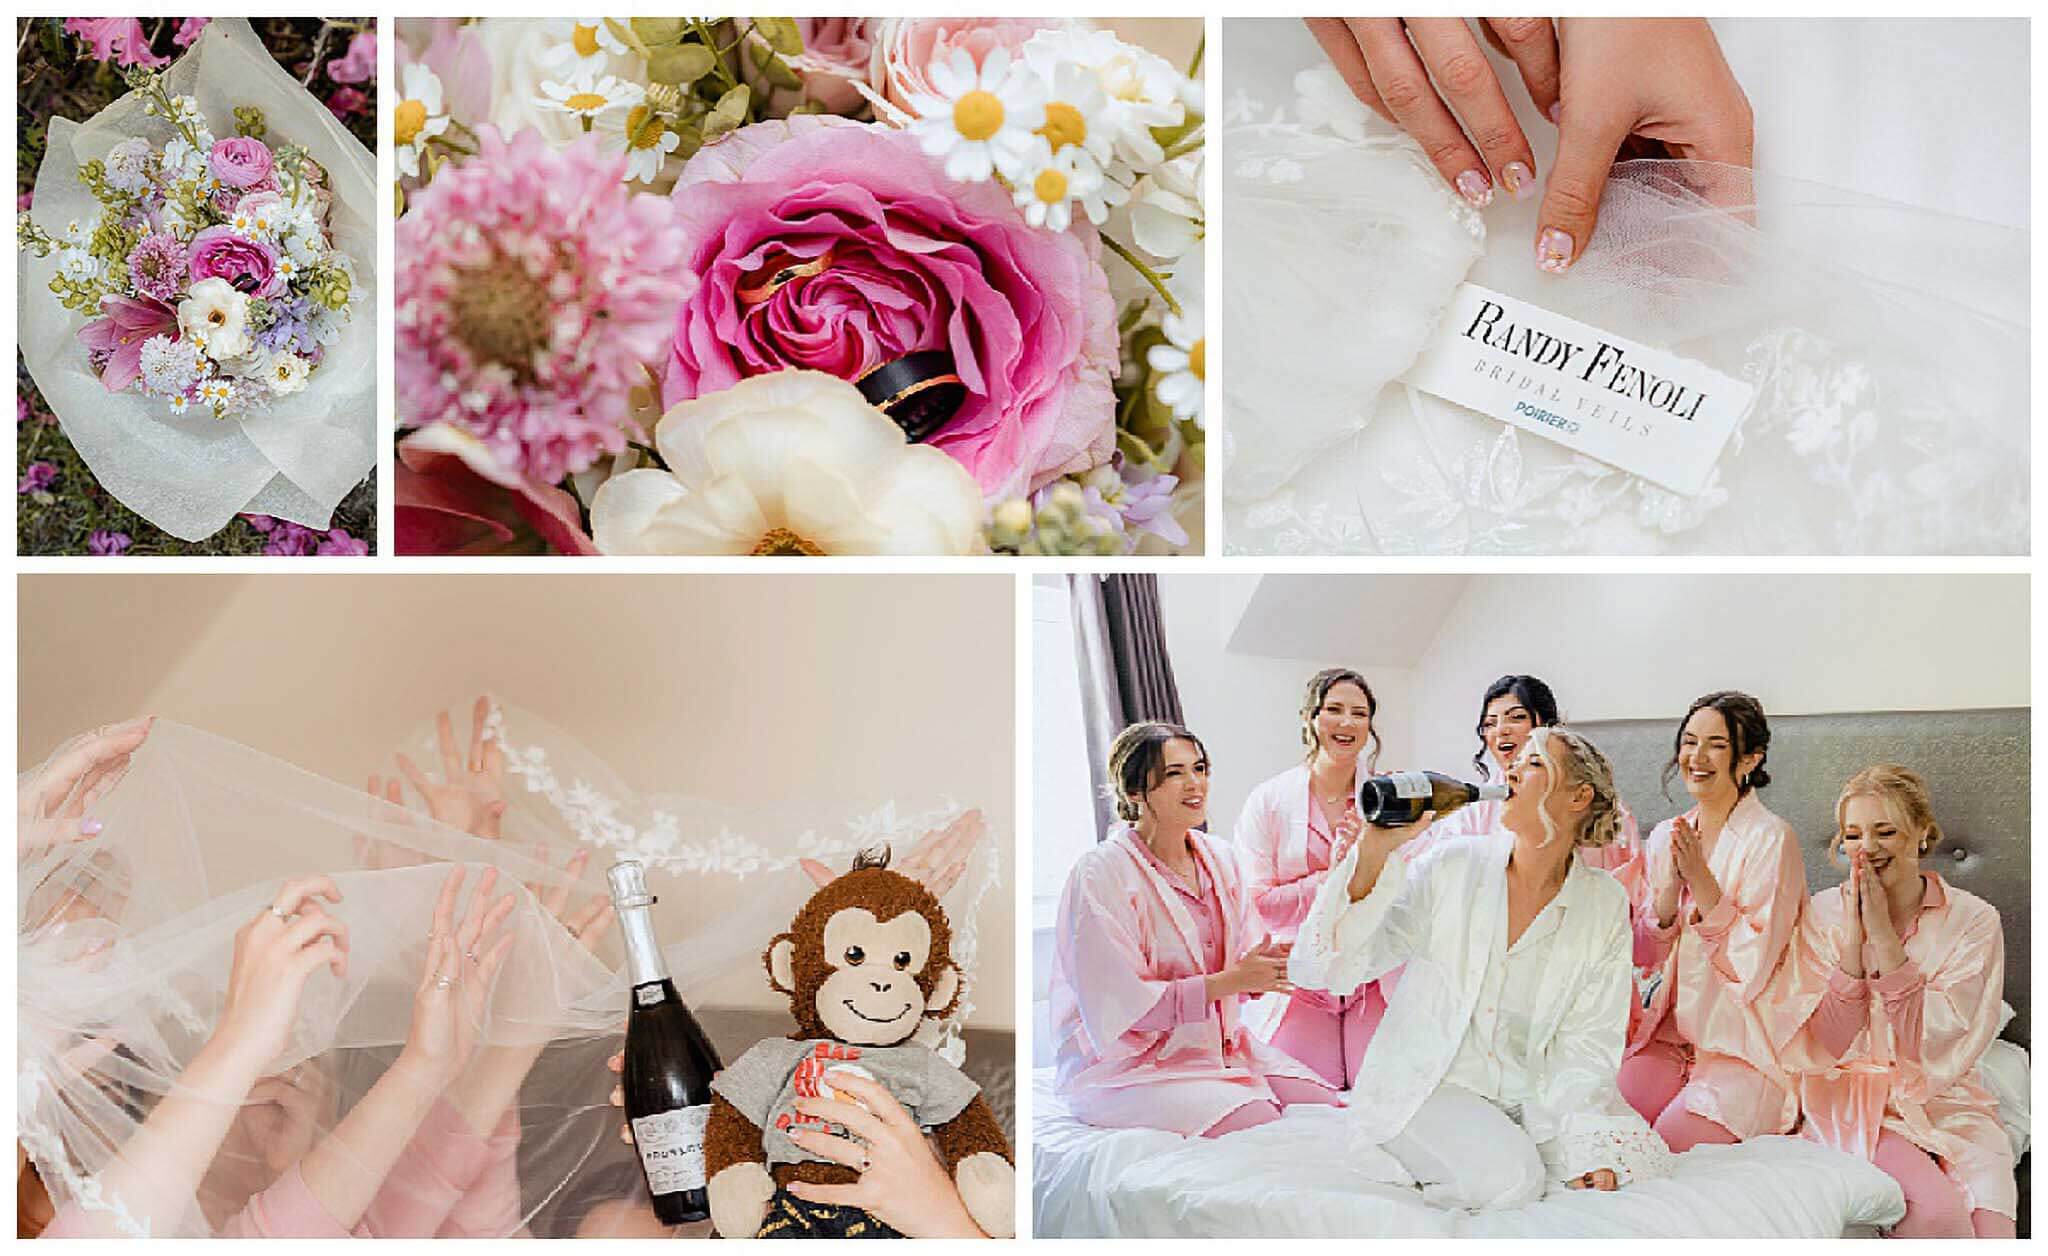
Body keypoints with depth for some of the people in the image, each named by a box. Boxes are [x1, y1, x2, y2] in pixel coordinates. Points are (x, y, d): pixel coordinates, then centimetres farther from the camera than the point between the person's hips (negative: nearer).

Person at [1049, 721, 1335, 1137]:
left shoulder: (1218, 858, 8)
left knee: (1327, 1107, -12)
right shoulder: (1103, 873, -16)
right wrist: (1228, 981, -21)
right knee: (1261, 1125, -25)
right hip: (1128, 1063, -7)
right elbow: (1120, 1006, -20)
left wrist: (1268, 965, -15)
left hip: (1219, 1041, 7)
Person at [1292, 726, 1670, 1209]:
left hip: (1537, 1093, 4)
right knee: (1506, 1179, -31)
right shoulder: (1452, 866, -7)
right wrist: (1373, 851, -25)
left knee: (1642, 1160, -18)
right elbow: (1325, 967, -13)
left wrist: (1587, 1145, -18)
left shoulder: (1605, 905, 0)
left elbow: (1589, 1041, -3)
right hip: (1430, 1085, -4)